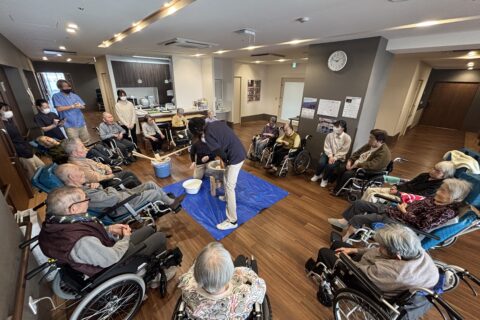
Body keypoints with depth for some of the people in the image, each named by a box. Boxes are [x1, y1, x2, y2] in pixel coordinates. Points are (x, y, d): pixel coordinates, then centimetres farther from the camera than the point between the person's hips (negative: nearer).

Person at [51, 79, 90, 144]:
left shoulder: (74, 95, 12)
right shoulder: (56, 96, -1)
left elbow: (83, 106, 10)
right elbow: (59, 108, -12)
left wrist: (80, 106, -13)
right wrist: (73, 106, -15)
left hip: (81, 122, 5)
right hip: (70, 124, -4)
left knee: (86, 141, 12)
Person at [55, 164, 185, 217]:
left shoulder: (80, 186, 0)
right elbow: (112, 199, -29)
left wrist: (96, 185, -12)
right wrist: (111, 189, -8)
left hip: (120, 195, 9)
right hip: (121, 205, -9)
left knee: (150, 184, 5)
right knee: (155, 192, -8)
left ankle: (170, 202, 19)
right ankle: (170, 203, 22)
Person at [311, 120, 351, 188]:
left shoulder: (347, 138, -11)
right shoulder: (330, 135, -3)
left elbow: (343, 151, -12)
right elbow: (326, 147, -4)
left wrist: (334, 158, -22)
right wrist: (330, 156, -19)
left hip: (339, 157, -2)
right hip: (328, 154, 2)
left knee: (330, 166, -30)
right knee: (321, 163, -26)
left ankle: (325, 179, 0)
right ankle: (317, 175, 7)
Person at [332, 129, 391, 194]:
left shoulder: (384, 153, -21)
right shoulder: (369, 145, 5)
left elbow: (372, 165, -31)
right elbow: (357, 153, 11)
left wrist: (356, 165, -26)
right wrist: (350, 161, -6)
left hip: (368, 172, -8)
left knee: (347, 174, -26)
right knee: (341, 168, -10)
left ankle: (337, 191, -6)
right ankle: (338, 186, 4)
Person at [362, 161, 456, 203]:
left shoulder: (438, 186, -9)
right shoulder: (425, 175, 15)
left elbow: (418, 197, -19)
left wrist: (398, 193, -22)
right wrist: (396, 186, 1)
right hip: (399, 191, 9)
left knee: (373, 197, -25)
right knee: (369, 190, -5)